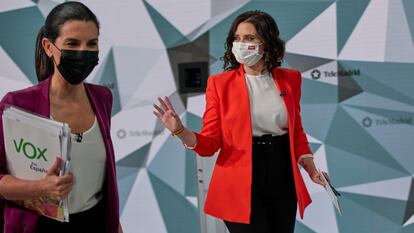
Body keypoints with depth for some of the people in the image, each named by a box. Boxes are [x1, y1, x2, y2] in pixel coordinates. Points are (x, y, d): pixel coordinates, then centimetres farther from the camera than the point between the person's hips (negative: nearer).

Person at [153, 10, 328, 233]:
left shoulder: (289, 79, 4)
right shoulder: (220, 83, -5)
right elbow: (210, 143, -7)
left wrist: (309, 164, 1)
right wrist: (180, 131, -26)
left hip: (283, 179, 4)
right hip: (241, 181, -3)